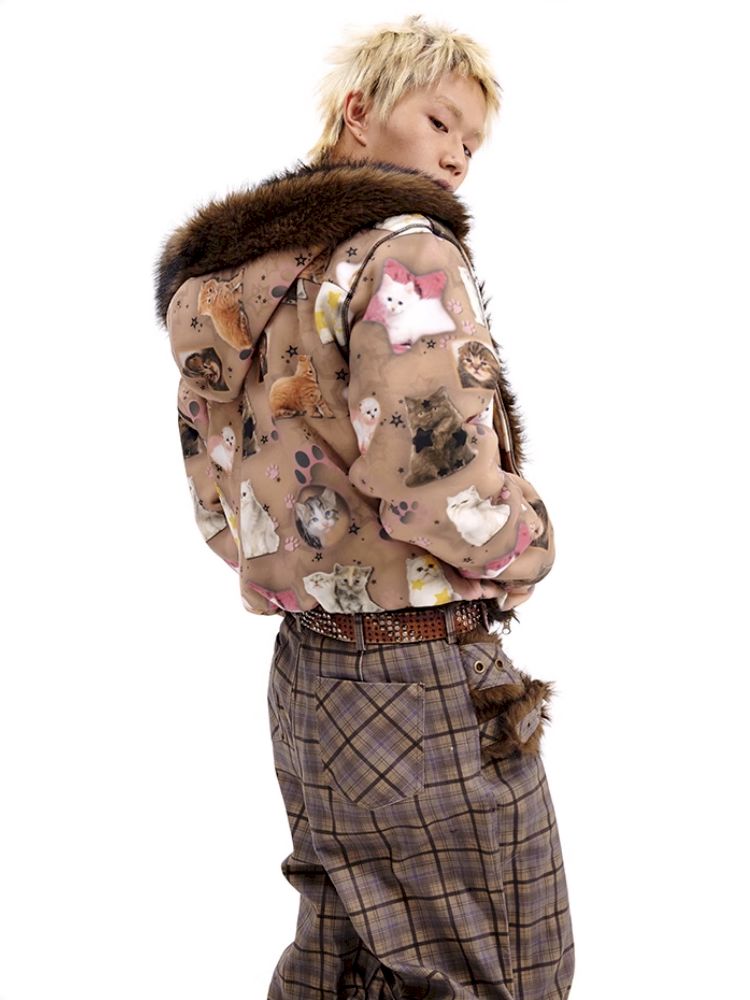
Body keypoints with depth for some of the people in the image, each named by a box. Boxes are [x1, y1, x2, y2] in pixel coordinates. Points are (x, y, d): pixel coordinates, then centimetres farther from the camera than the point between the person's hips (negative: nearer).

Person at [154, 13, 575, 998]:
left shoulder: (227, 280, 12)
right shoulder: (400, 251, -15)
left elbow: (219, 508, 15)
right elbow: (437, 478, -25)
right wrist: (526, 549, -7)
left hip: (305, 670, 9)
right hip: (427, 685, -9)